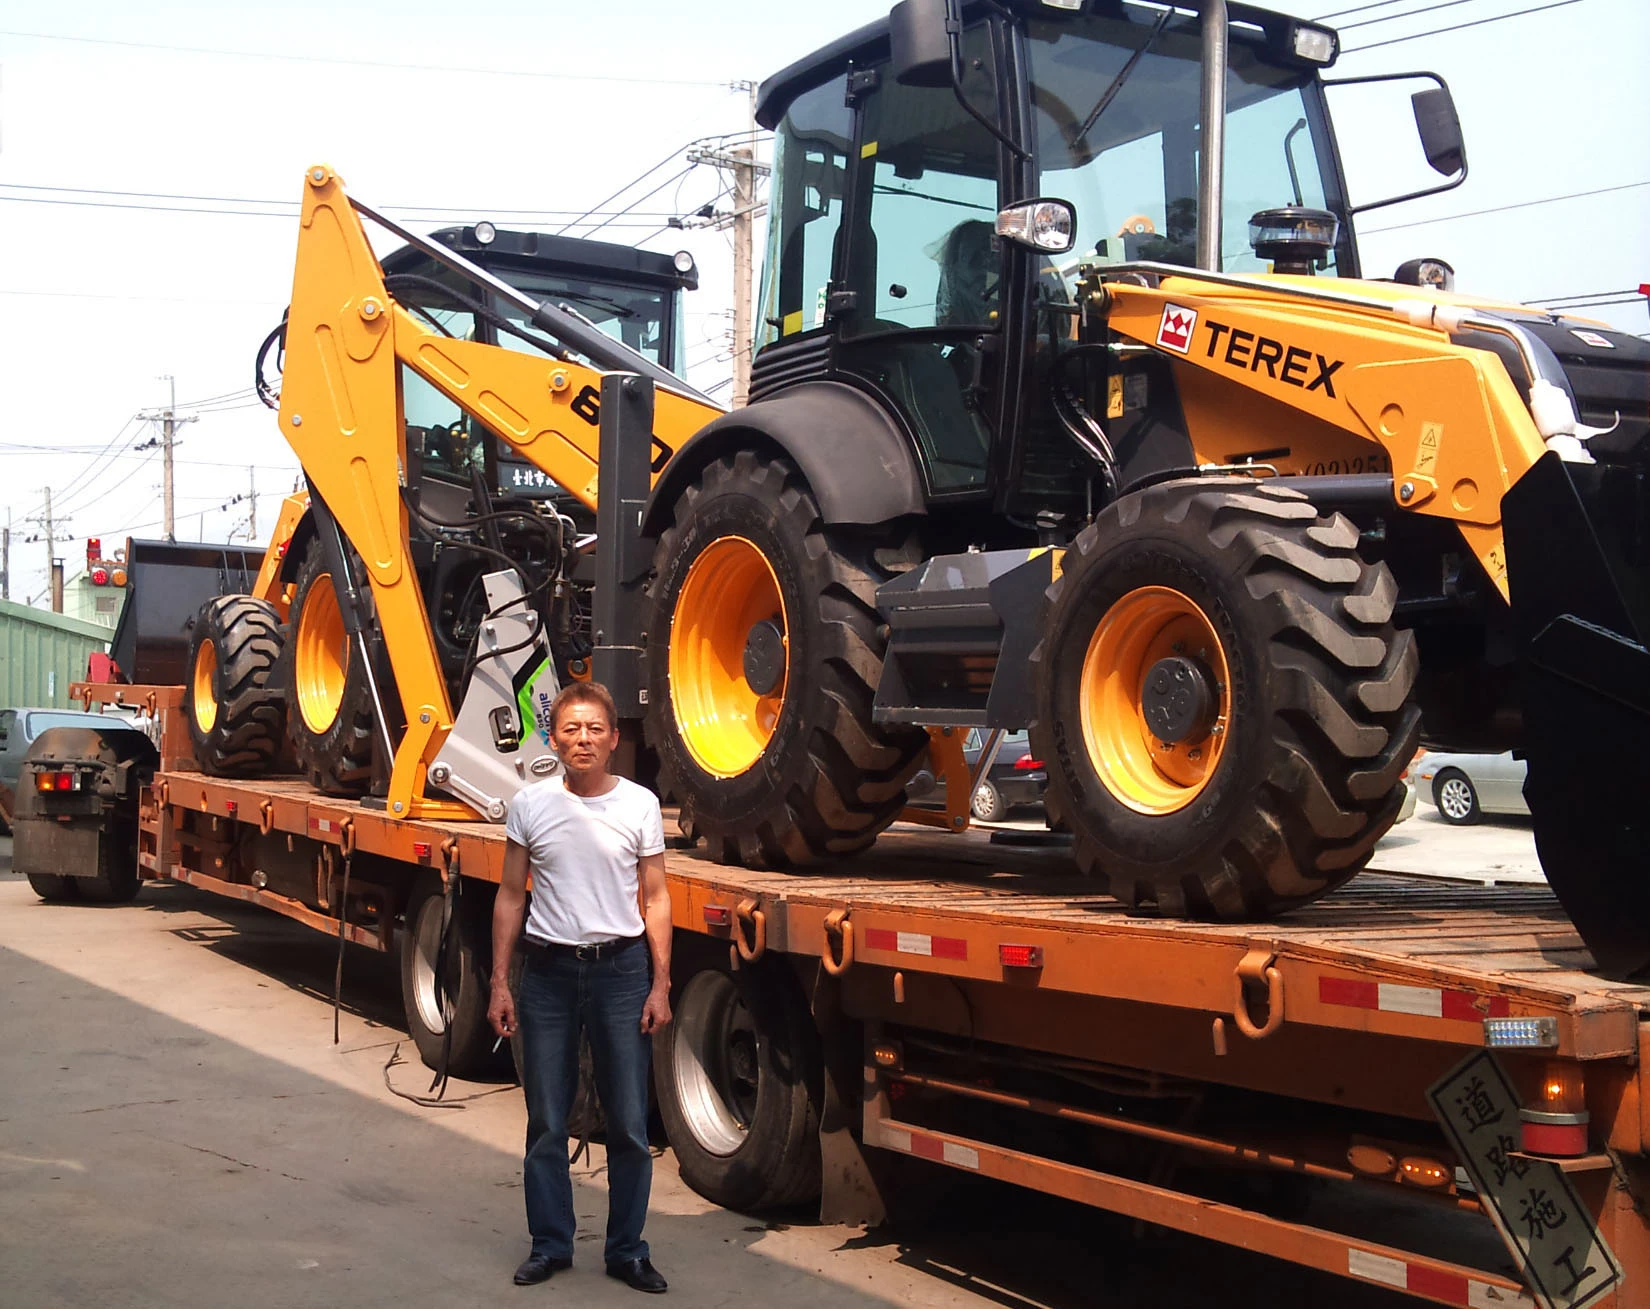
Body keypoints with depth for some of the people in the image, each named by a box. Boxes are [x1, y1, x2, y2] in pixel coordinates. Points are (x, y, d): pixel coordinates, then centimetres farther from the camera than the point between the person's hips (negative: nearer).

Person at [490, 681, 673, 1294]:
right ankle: (550, 1245, 23)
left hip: (621, 969, -1)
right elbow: (511, 896, 5)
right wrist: (499, 983, 1)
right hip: (548, 971, 1)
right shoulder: (530, 804, 0)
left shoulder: (640, 805, -1)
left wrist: (660, 985, -2)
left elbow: (655, 899, 3)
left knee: (629, 1125, 4)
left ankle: (627, 1250, 17)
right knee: (546, 1123, 9)